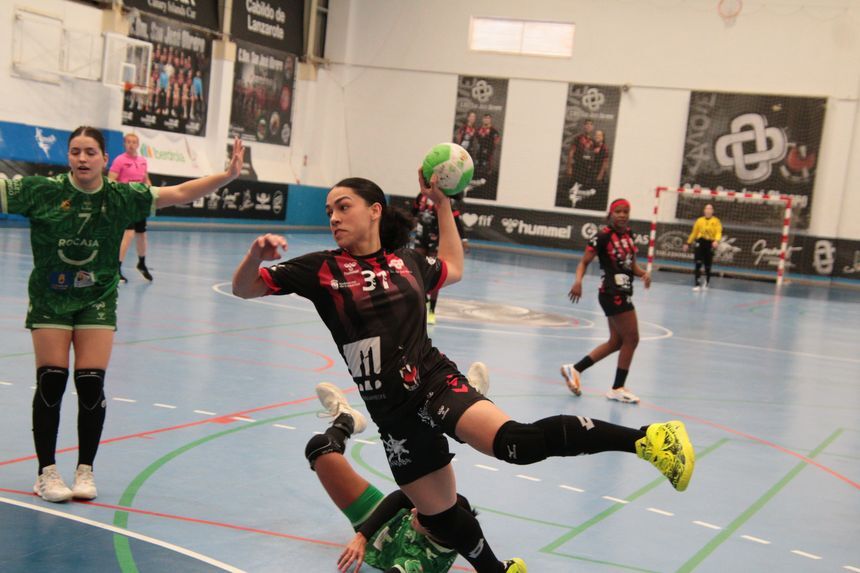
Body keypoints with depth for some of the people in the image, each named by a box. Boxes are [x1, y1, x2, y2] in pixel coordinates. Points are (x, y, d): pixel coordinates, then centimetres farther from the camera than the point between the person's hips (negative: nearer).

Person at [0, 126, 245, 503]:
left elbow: (178, 193, -7)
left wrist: (228, 175, -15)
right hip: (49, 299, -1)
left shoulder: (122, 197, -7)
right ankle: (47, 471, 11)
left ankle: (85, 470, 13)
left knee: (91, 386, -3)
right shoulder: (42, 191, -10)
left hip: (97, 301, 1)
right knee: (51, 383, -3)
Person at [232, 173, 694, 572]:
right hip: (392, 412, 2)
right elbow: (243, 288, 2)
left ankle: (644, 439, -30)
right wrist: (256, 252, -19)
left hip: (435, 383, -1)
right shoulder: (322, 269, 2)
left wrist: (443, 205, 24)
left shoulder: (407, 261, 8)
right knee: (440, 517, 10)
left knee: (516, 442, -29)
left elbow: (454, 268, 30)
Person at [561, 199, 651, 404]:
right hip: (612, 293, -9)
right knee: (631, 338, -3)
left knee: (616, 342, 14)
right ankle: (618, 388, 9)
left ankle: (574, 369, 20)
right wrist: (578, 281, -30)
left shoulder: (628, 235, 10)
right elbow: (584, 262, -12)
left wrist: (643, 273, -3)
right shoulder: (603, 236, -12)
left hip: (623, 293, 9)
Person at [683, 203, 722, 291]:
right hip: (700, 242, 1)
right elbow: (694, 233, 16)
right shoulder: (699, 220, 9)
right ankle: (697, 284, -8)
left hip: (710, 244, -1)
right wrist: (688, 243, 15)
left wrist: (716, 241, -29)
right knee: (698, 264, -11)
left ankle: (706, 283, 29)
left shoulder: (716, 221, 2)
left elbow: (718, 232, -9)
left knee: (708, 266, 6)